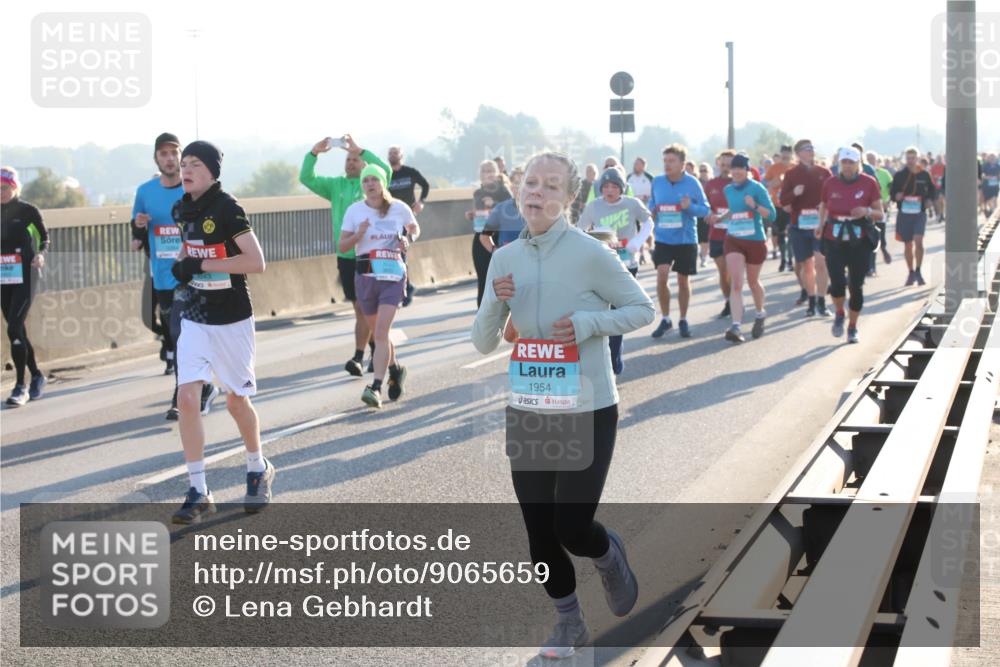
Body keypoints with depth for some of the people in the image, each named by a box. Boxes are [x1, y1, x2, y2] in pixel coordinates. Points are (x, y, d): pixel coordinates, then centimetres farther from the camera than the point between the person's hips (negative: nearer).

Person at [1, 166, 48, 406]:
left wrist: (40, 254, -16)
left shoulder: (27, 210, -7)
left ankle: (20, 386, -10)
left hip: (24, 277, -5)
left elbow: (44, 236, 2)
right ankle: (36, 376, 29)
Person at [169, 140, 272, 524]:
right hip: (194, 318, 5)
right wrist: (181, 263, 1)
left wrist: (202, 265, -22)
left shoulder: (226, 208, -16)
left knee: (237, 400, 8)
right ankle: (198, 493, -2)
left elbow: (256, 262, -21)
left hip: (231, 319, -5)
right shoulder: (182, 209, 5)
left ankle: (258, 470, 34)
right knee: (186, 399, -8)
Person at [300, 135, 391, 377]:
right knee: (360, 308, 9)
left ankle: (358, 356, -5)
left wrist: (360, 150, -26)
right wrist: (314, 153, -12)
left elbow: (385, 170, -21)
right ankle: (375, 350, 19)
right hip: (345, 256, 4)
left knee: (366, 308, -5)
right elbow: (306, 178, 3)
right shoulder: (335, 185, 11)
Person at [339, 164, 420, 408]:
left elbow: (415, 228, 19)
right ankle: (395, 370, 40)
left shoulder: (399, 208, 0)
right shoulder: (354, 210, 0)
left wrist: (408, 239, -3)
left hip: (393, 276, -3)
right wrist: (358, 235, -19)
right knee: (377, 332, 14)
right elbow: (342, 246, 0)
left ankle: (376, 387, -20)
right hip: (365, 276, 3)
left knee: (381, 332, -15)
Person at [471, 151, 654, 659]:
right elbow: (483, 344, 6)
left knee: (572, 527, -8)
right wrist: (495, 301, -13)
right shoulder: (505, 258, 3)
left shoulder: (590, 254, -11)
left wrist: (589, 322, -18)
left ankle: (609, 557, 28)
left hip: (587, 413, -4)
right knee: (539, 531, 7)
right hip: (527, 414, 4)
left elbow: (642, 310, -2)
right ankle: (569, 623, 30)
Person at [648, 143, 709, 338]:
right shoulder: (657, 182, 0)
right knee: (661, 277, -13)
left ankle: (683, 320, 27)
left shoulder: (692, 183, -7)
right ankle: (665, 319, 3)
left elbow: (705, 210, -4)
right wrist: (651, 212, -6)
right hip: (663, 239, 1)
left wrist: (690, 207, -22)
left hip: (686, 240, -1)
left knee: (683, 281, 9)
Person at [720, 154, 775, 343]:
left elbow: (771, 214, -12)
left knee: (753, 281, 14)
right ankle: (736, 326, -22)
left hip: (755, 240, -3)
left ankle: (760, 314, 42)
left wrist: (755, 206, -27)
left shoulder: (757, 188, -9)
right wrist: (722, 217, 9)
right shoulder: (729, 189, 6)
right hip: (733, 240, 3)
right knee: (736, 283, -13)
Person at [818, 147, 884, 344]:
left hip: (859, 241, 0)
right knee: (837, 283, -14)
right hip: (834, 240, 0)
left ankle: (852, 327, 21)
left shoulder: (869, 183, -2)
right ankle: (839, 314, 17)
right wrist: (821, 225, -2)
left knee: (856, 286, 3)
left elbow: (880, 214, 3)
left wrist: (867, 211, -18)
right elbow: (823, 207, 16)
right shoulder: (830, 183, 3)